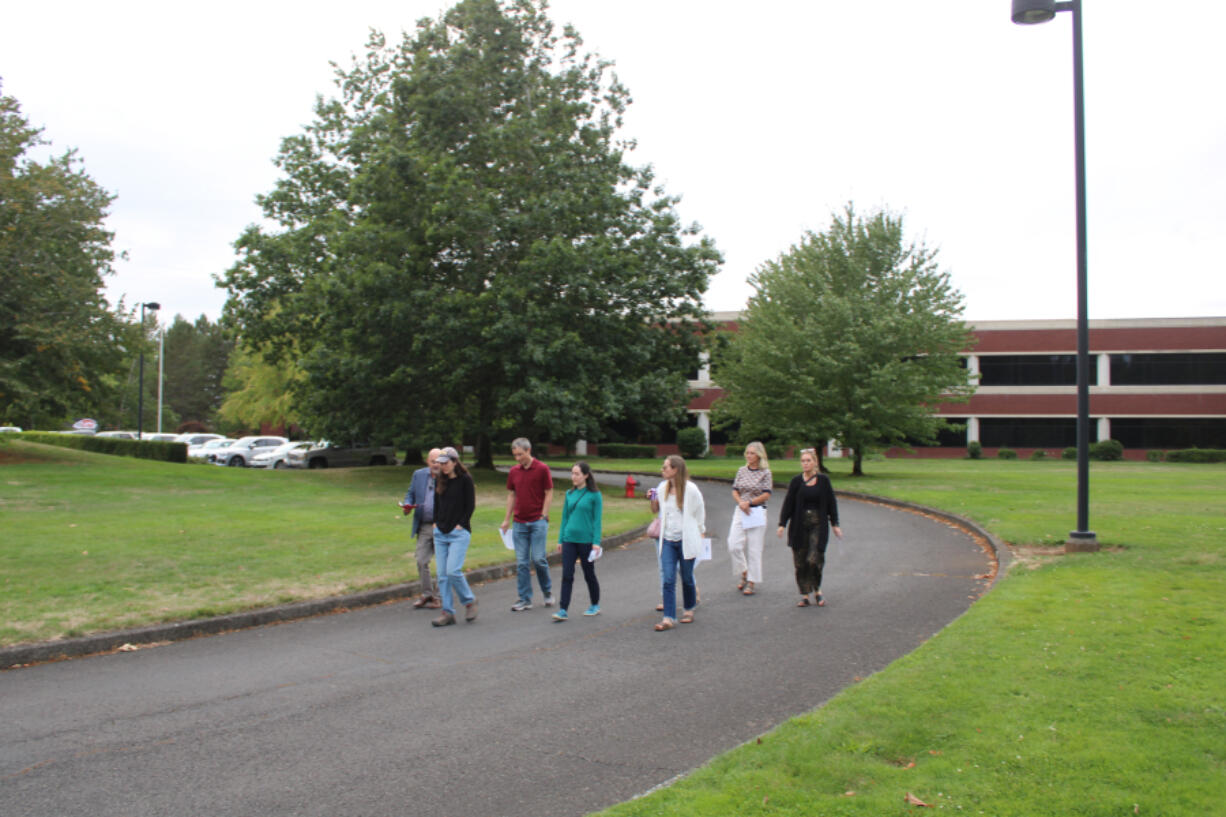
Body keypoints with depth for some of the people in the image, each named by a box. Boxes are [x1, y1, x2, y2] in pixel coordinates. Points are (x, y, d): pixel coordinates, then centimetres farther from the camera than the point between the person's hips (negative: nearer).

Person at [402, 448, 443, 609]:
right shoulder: (418, 475, 9)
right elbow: (410, 493, 16)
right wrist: (407, 505, -6)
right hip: (424, 526, 4)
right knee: (421, 561, 5)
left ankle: (439, 596, 13)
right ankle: (426, 593, 20)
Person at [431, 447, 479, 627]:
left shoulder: (465, 480, -5)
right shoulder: (439, 481, 12)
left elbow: (470, 505, -6)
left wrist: (460, 525, -11)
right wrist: (436, 522, 9)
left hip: (459, 532, -6)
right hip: (440, 533, 6)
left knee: (453, 571, -16)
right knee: (442, 574, 3)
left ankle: (469, 601, 7)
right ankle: (448, 613, 8)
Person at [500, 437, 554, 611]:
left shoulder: (542, 469, -5)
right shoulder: (513, 471, 8)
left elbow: (549, 494, -3)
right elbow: (511, 495, 15)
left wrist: (543, 516, -9)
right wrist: (507, 519, 12)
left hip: (537, 522, -4)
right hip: (519, 523, 4)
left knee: (538, 558, -7)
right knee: (521, 562, 2)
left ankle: (547, 590, 18)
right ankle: (525, 600, 9)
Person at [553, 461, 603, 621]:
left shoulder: (594, 495, -6)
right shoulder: (569, 494, 7)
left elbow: (597, 520, -7)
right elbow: (565, 517, 12)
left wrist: (596, 542, -12)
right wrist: (560, 540, 11)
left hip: (586, 540, -4)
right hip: (569, 539, 4)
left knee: (589, 575, 10)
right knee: (567, 575, -3)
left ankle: (595, 606, 27)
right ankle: (563, 610, -3)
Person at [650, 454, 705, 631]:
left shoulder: (690, 489, -10)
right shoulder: (662, 488, 3)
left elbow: (700, 513, 2)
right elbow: (656, 510, 19)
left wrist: (699, 533, 6)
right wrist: (653, 499, 0)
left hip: (686, 540, -3)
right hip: (667, 540, 3)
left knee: (687, 577, 10)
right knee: (668, 580, -5)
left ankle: (688, 610, 32)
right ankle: (668, 618, -6)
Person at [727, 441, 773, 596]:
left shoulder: (765, 472, -3)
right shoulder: (742, 470, 8)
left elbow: (766, 495, -7)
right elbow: (735, 491, 8)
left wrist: (749, 502, -14)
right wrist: (740, 502, -11)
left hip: (757, 512, -4)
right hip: (740, 511, 4)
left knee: (754, 548, 0)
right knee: (734, 545, -6)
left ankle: (751, 583, 9)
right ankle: (743, 574, 17)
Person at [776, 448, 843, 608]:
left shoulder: (823, 480, 2)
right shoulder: (796, 481, 1)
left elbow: (831, 503, 8)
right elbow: (788, 504, 2)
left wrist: (835, 524, 8)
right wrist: (782, 524, -2)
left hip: (818, 525, -1)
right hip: (799, 526, 1)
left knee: (815, 559, -11)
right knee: (800, 562, 2)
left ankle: (817, 591, 11)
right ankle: (805, 595, 13)